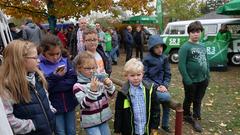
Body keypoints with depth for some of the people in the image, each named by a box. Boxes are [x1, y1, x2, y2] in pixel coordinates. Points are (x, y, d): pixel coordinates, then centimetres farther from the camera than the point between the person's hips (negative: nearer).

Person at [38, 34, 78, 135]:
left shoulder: (65, 61, -4)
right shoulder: (39, 65, -13)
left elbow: (73, 80, -11)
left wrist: (53, 86, -19)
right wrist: (55, 77, -27)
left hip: (69, 103, 3)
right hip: (54, 106, -2)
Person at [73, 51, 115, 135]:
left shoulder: (99, 79, -6)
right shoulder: (78, 86, -15)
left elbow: (110, 96, -2)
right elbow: (84, 105, -22)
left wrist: (109, 86, -21)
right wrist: (92, 90, -35)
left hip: (103, 118, 4)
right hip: (90, 121, -4)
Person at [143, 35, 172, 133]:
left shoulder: (164, 58, 4)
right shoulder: (147, 59, -10)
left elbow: (168, 74, 7)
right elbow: (144, 77, -11)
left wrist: (164, 85, -10)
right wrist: (155, 86, -18)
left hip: (162, 86, 5)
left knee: (167, 104, 0)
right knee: (167, 97, -25)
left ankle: (165, 125, 26)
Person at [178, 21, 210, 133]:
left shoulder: (202, 47, 7)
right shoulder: (185, 47, -14)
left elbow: (206, 62, 14)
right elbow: (181, 65, -19)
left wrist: (207, 77, 9)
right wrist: (187, 81, -20)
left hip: (202, 80, 6)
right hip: (191, 81, -6)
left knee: (198, 101, 16)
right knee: (189, 100, 13)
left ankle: (196, 119, 32)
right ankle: (186, 116, 36)